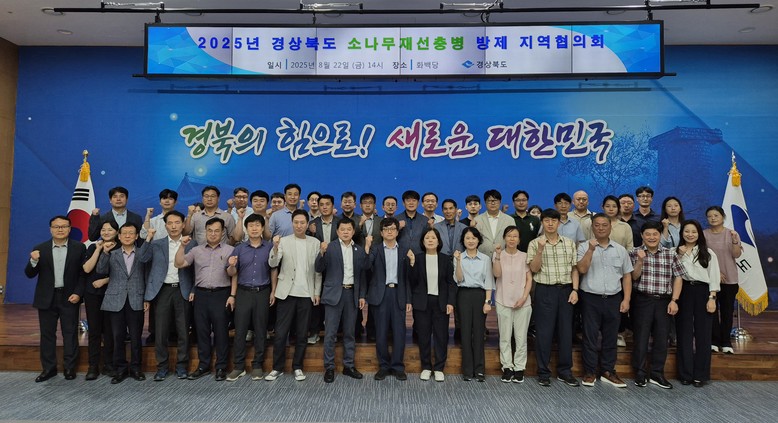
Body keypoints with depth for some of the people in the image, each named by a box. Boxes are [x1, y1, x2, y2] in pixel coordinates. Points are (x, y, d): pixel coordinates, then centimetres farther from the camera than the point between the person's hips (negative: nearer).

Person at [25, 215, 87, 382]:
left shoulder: (79, 248, -2)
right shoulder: (40, 249, 3)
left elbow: (83, 273, -2)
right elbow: (30, 274, 2)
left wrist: (78, 293, -12)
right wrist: (33, 261, -18)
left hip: (69, 298, -2)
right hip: (47, 298, 2)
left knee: (70, 334, 4)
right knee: (47, 334, 9)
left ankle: (70, 368, 13)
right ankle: (48, 368, 20)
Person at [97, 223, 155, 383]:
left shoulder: (142, 253, 8)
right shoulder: (112, 255, 11)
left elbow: (143, 258, -16)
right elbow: (101, 270, -3)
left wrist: (148, 239, -23)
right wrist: (105, 252, -15)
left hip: (136, 301, -1)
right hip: (116, 301, 1)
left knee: (136, 337, 4)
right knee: (118, 337, 6)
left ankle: (135, 368, 16)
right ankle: (120, 369, 17)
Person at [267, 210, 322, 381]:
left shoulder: (315, 243, 4)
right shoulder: (283, 241, 0)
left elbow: (318, 270, 6)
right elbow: (273, 264, -11)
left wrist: (317, 292, 2)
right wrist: (275, 247, -29)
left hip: (306, 294, 1)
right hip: (287, 293, -1)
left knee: (302, 334, 9)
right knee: (280, 333, 2)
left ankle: (297, 367, 22)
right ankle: (277, 368, 17)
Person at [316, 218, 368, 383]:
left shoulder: (359, 251, 8)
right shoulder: (329, 247, -2)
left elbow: (362, 275, 10)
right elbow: (319, 269, -9)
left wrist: (362, 295, 4)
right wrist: (322, 253, -26)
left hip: (352, 294, 3)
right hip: (334, 293, -3)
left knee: (349, 332, 11)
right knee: (330, 333, 0)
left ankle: (349, 365, 21)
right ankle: (329, 367, 11)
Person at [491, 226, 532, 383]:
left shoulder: (524, 256, 4)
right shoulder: (498, 254, 3)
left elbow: (529, 279, 3)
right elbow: (496, 274, -11)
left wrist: (524, 298, -7)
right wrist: (498, 256, -21)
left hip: (522, 302, 0)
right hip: (503, 301, 0)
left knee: (521, 337, 4)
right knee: (505, 337, 4)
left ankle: (519, 368, 14)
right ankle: (507, 367, 14)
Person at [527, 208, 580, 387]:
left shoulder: (569, 243, 8)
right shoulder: (535, 243, 0)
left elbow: (574, 268, 8)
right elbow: (534, 269, -8)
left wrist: (575, 290, -1)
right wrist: (540, 249, -19)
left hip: (565, 290, 3)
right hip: (545, 291, -3)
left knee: (566, 331, 8)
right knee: (544, 332, 1)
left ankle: (565, 371, 21)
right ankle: (543, 372, 12)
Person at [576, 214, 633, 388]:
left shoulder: (620, 250, 9)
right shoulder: (584, 247, 0)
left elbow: (627, 276, 10)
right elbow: (582, 269, -13)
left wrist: (626, 300, 2)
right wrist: (591, 250, -19)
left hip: (613, 299, 3)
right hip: (591, 299, -3)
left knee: (610, 337, 10)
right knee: (590, 336, 2)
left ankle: (608, 371, 21)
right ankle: (589, 372, 12)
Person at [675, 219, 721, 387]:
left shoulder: (708, 253, 8)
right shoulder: (676, 252, 6)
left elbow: (714, 276, 2)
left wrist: (712, 298, -6)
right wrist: (680, 255, -11)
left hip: (702, 292, 0)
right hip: (683, 292, 0)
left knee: (703, 333, 2)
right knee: (684, 333, 4)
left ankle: (700, 375, 12)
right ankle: (685, 373, 13)